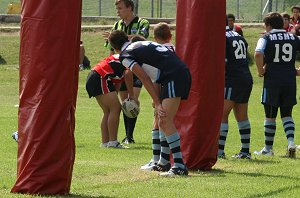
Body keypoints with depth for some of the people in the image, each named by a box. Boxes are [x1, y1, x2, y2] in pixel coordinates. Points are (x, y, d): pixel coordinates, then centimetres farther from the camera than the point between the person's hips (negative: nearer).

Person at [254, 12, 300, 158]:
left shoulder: (266, 38, -1)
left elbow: (258, 54, -20)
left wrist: (261, 71, -7)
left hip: (272, 81, -3)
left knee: (270, 116, 8)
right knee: (287, 115, 12)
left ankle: (268, 148, 15)